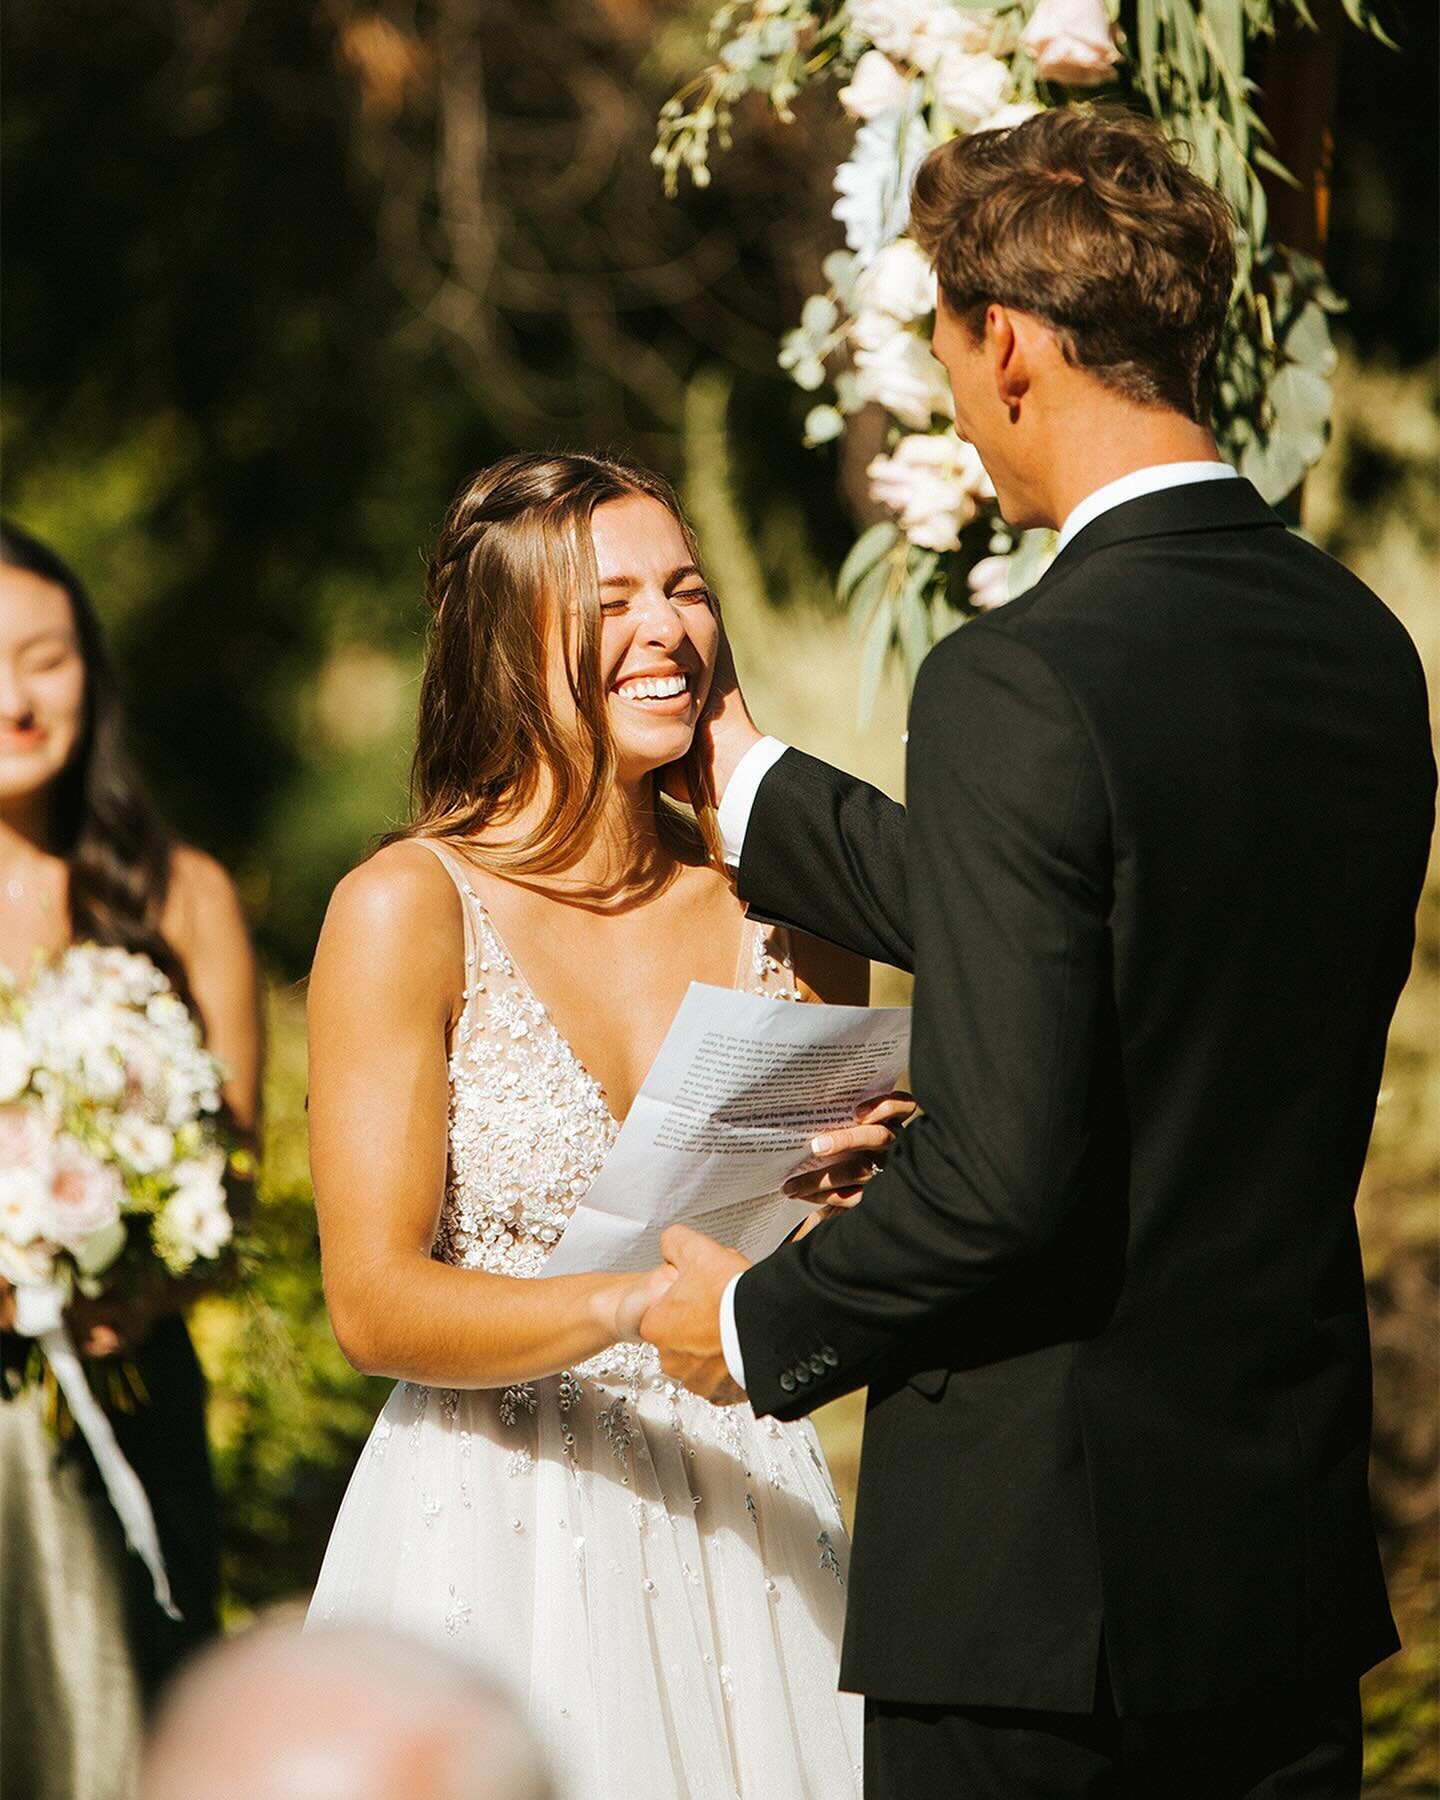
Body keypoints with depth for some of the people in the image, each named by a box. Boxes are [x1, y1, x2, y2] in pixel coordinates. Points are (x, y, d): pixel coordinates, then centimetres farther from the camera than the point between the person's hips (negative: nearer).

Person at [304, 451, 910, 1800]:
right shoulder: (407, 910, -7)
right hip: (497, 1543, -3)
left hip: (742, 1521, 4)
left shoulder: (787, 907, 4)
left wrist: (857, 1195, -11)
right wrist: (637, 1307, -27)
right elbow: (374, 1308, -12)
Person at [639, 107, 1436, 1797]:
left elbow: (1001, 1172, -23)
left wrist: (763, 1323, -5)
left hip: (1040, 1549, -7)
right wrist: (752, 788, 28)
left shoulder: (1017, 685, -19)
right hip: (1291, 1531, 7)